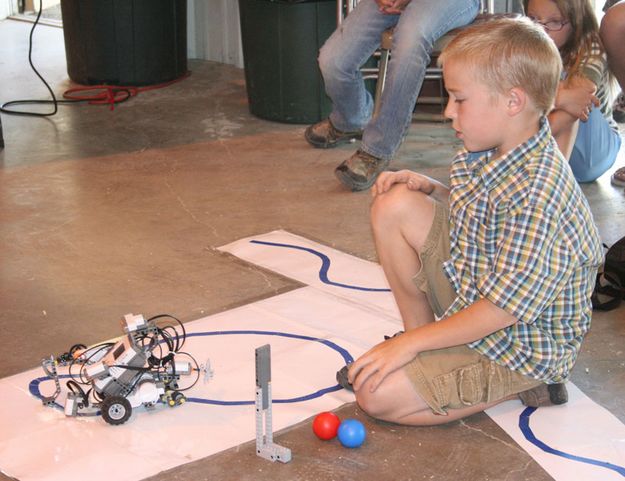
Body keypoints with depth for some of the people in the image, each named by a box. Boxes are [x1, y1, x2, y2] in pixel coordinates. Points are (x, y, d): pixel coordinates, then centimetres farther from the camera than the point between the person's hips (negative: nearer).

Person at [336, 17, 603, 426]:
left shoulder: (537, 193, -32)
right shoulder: (493, 154, -3)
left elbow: (505, 308, -30)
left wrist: (411, 343, -23)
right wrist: (428, 188, -2)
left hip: (522, 342, -9)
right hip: (470, 292, 9)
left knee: (377, 394, -17)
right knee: (394, 206, -2)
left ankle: (520, 385, -2)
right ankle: (422, 333, 9)